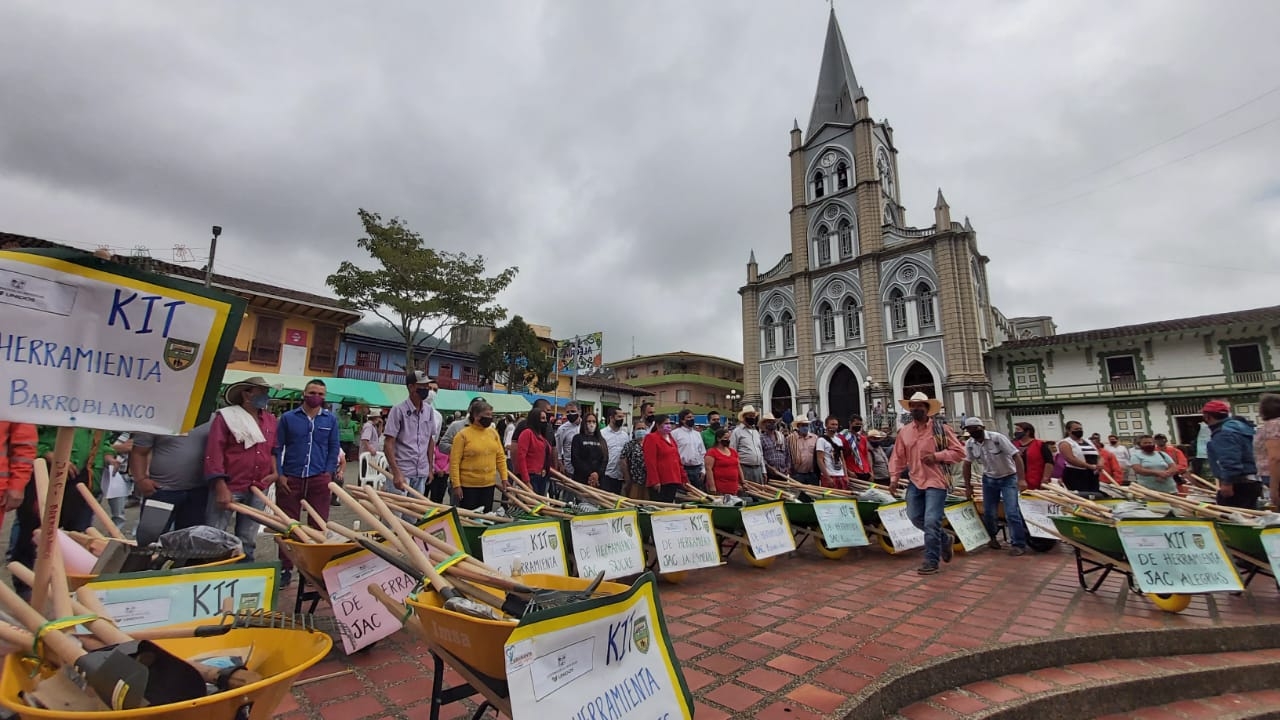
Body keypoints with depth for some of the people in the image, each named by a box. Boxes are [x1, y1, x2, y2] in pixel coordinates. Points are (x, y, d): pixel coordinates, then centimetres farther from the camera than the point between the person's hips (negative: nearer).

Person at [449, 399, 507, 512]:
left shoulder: (493, 433, 6)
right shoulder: (463, 435, -10)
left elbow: (500, 457, 10)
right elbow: (454, 462, -10)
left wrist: (504, 477, 5)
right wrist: (456, 485, -13)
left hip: (489, 484, 5)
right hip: (468, 485, -5)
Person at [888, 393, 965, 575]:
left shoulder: (941, 429, -5)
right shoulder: (904, 431, 6)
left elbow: (959, 452, -4)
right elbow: (898, 457, 10)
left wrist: (937, 456, -17)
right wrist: (894, 478, 3)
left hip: (936, 481, -5)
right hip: (915, 481, 5)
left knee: (931, 521, -7)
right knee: (915, 517, 12)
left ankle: (931, 561, 7)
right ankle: (945, 539, 37)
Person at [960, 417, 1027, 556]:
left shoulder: (997, 438, -23)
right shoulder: (970, 444, -9)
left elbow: (1016, 456, -25)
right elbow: (967, 465, 4)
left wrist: (1021, 479, -32)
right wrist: (968, 486, 4)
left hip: (1008, 478, -4)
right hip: (989, 479, 4)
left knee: (1011, 512, -11)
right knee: (988, 512, 7)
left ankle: (1019, 544, 2)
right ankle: (992, 537, 31)